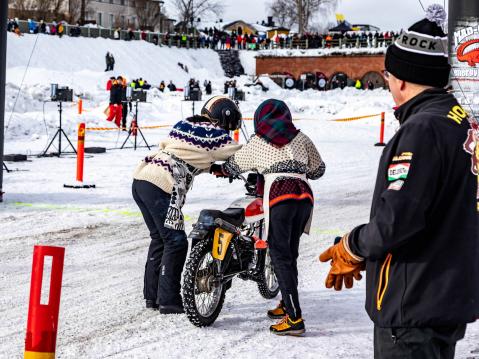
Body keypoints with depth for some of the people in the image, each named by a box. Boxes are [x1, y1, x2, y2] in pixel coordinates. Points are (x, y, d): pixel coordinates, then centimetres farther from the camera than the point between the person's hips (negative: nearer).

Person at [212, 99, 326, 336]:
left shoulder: (257, 142, 15)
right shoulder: (301, 139, 20)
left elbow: (235, 165, 28)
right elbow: (318, 169, 24)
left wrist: (217, 169, 48)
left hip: (279, 195, -4)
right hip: (304, 194, 4)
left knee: (280, 256, -7)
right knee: (290, 253, 18)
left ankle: (294, 318, -17)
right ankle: (287, 304, 31)